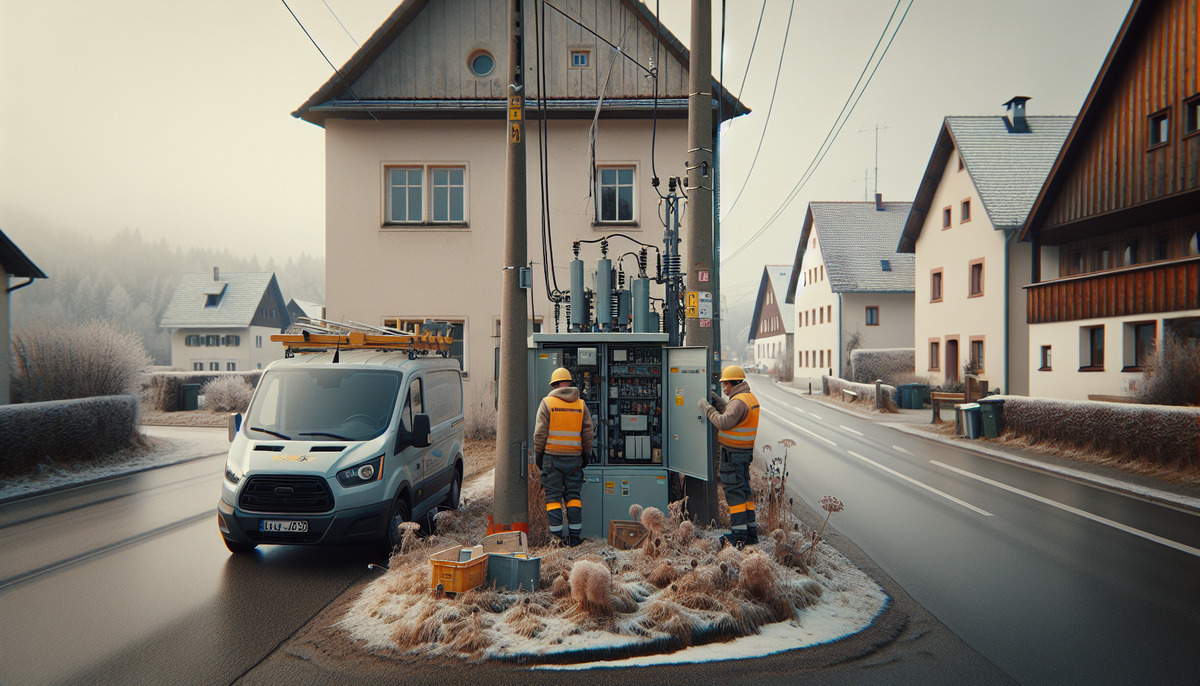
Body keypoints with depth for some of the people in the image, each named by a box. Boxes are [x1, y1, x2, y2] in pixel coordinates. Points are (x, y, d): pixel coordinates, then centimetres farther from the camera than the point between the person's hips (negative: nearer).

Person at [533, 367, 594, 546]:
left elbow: (540, 432, -5)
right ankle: (574, 534, 8)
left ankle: (556, 535, 1)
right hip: (574, 457, 2)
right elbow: (588, 433, 5)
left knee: (553, 496, 3)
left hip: (552, 457, -2)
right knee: (573, 495, 10)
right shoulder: (581, 404, 5)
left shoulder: (547, 403, -3)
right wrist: (586, 454, 15)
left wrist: (538, 454, 4)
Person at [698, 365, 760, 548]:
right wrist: (718, 403, 14)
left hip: (732, 453, -10)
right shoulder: (750, 398, 12)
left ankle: (739, 536, -3)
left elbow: (724, 424, -32)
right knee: (744, 490, 13)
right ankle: (750, 533, 15)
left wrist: (707, 409, -20)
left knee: (734, 492, -5)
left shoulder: (739, 401, -20)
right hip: (745, 451, 10)